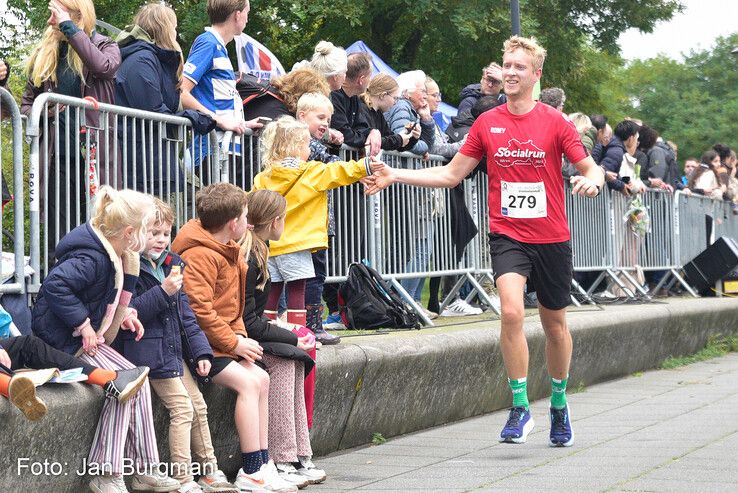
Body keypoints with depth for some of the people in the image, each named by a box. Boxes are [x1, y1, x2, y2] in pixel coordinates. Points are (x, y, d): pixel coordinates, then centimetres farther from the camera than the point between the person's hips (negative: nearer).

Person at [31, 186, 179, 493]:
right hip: (64, 341, -10)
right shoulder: (92, 259, -23)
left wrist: (121, 314, 7)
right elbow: (55, 284, -35)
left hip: (89, 338, 10)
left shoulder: (114, 256, 8)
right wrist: (83, 323, -29)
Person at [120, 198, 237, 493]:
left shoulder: (172, 265, 13)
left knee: (199, 406, 8)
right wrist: (162, 292, -26)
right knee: (182, 408, -14)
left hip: (175, 349, 8)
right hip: (149, 350, -8)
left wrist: (200, 350, 8)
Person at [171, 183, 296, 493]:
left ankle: (263, 464, 5)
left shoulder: (227, 251, 15)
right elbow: (198, 310, -25)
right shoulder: (200, 255, -19)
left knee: (260, 379, 1)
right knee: (248, 382, -20)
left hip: (223, 338, 10)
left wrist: (239, 334, 4)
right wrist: (234, 342, -19)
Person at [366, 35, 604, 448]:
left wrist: (592, 180, -27)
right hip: (507, 235, 0)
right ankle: (520, 409, -13)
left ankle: (559, 406, 35)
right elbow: (451, 174, 9)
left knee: (555, 325, 12)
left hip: (551, 238, 0)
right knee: (512, 310, -22)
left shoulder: (555, 122, -4)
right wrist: (395, 176, 1)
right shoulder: (487, 123, 2)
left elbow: (591, 168, -3)